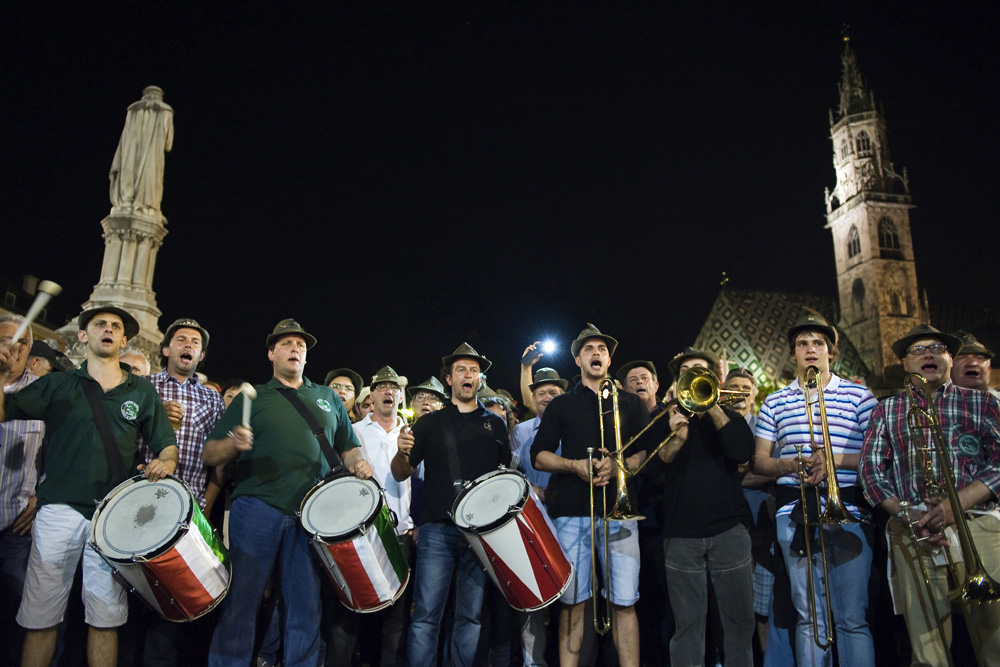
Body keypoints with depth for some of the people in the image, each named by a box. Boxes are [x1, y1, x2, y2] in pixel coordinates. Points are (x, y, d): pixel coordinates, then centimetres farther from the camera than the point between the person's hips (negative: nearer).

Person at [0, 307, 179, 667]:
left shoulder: (142, 391, 12)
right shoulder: (58, 384, 11)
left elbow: (167, 444, 11)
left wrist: (165, 462, -11)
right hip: (59, 510, 0)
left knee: (105, 617, 4)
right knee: (40, 617, 1)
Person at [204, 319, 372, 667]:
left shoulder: (329, 399, 19)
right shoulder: (252, 398, 11)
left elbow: (348, 448, 20)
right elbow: (210, 454, 6)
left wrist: (358, 464, -2)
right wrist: (234, 444, -16)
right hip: (257, 509, -2)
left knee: (306, 608, 3)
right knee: (240, 603, 0)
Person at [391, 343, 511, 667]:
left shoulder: (495, 424, 14)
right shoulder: (430, 423, 11)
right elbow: (401, 473, 8)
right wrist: (402, 451, -14)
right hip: (437, 529, -1)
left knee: (471, 615, 5)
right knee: (426, 615, -5)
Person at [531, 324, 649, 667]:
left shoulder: (631, 403, 16)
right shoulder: (562, 404, 15)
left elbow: (649, 452, 8)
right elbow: (539, 455, 9)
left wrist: (617, 466, -11)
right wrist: (575, 465, -9)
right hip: (573, 512, 0)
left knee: (624, 602, -4)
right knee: (572, 601, 1)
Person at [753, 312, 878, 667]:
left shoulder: (859, 395, 7)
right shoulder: (774, 403, 13)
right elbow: (759, 462, 13)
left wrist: (835, 460, -13)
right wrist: (792, 464, -7)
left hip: (848, 509, -2)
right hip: (794, 511, 2)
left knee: (852, 617, -2)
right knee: (808, 615, 6)